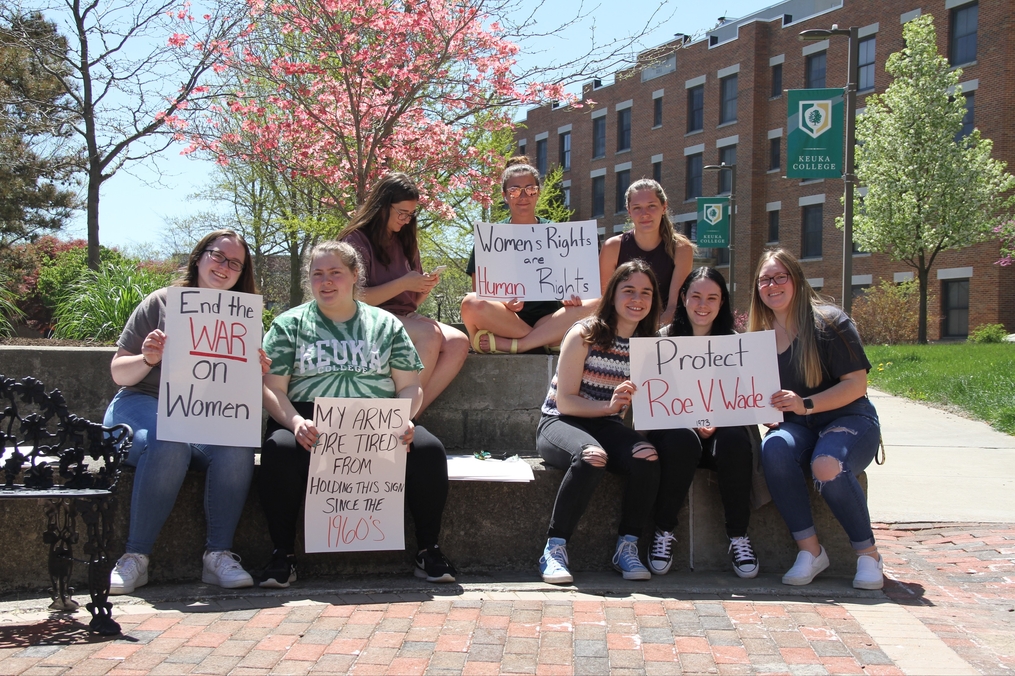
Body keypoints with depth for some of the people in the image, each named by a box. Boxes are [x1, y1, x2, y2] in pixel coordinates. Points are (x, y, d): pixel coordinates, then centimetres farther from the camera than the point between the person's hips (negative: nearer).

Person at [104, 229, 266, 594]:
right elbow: (118, 373, 5)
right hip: (145, 407, -2)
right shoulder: (160, 304, 6)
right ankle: (136, 557, -26)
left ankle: (219, 554, -25)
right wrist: (148, 359, -16)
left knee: (238, 444, -32)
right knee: (169, 443, -36)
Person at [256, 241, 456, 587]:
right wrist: (296, 423, -17)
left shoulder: (385, 324, 17)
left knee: (428, 449, -26)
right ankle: (283, 554, -19)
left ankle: (428, 551, -11)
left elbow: (410, 386, 12)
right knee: (280, 449, -35)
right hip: (311, 425, -1)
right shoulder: (289, 324, 13)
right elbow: (272, 389, 4)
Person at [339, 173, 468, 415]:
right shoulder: (357, 240, -3)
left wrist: (425, 287, -2)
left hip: (406, 319, 7)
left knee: (458, 343, -21)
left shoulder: (404, 241, 18)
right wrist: (404, 283, -15)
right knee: (429, 335, -33)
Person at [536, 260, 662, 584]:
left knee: (646, 457, -29)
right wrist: (610, 405, -27)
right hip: (559, 423, -4)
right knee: (592, 456, -38)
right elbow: (564, 401, -11)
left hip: (607, 426, 4)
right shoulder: (584, 334, -7)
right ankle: (554, 550, -27)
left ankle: (627, 546, -15)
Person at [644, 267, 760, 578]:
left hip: (721, 429, 1)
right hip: (673, 426, -1)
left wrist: (716, 422, -17)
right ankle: (664, 532, -20)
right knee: (682, 439, -36)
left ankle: (738, 536, -21)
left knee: (735, 439, -33)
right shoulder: (663, 340, 6)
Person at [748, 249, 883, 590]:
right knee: (774, 449, -32)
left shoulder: (829, 321, -8)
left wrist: (805, 404, -24)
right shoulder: (760, 335, 8)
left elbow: (857, 384, -12)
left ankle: (868, 552, -13)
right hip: (796, 427, 4)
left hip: (848, 419, -4)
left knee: (827, 466, -36)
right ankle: (809, 549, -21)